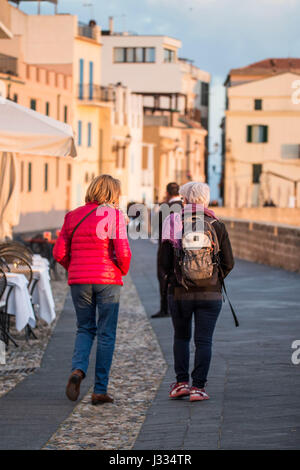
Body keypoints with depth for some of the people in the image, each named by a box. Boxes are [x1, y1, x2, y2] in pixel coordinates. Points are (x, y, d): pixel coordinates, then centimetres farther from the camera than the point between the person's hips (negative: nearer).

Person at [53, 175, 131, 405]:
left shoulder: (73, 216, 6)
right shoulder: (114, 215, -7)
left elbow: (59, 253, 3)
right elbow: (123, 252, -13)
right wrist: (123, 271, 7)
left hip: (79, 280, 3)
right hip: (107, 281, -3)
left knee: (85, 329, 17)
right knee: (106, 334, 6)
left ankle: (78, 369, -9)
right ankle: (100, 390, 5)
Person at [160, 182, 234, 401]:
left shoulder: (174, 224, -5)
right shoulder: (217, 226, -2)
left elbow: (165, 263, -4)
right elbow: (228, 263, 0)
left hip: (179, 292, 0)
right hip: (210, 293, 0)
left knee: (181, 337, 17)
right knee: (204, 340, 4)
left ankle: (181, 382, 12)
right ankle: (198, 387, 0)